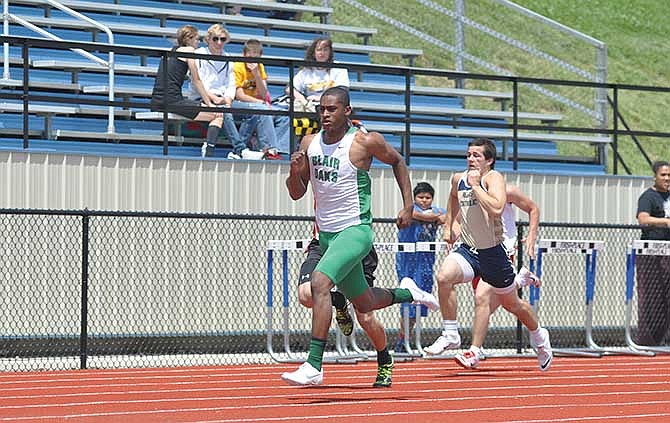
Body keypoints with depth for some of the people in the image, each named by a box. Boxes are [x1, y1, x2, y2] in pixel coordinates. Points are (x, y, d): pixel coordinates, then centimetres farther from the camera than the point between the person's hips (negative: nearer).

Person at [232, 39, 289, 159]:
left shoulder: (260, 67, 8)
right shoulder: (238, 67, -10)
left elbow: (263, 95, -1)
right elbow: (239, 95, -16)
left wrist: (256, 74, -14)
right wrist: (262, 103, -17)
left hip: (257, 104, 7)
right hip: (237, 105, -7)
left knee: (284, 117, -11)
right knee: (262, 110, -34)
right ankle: (270, 149, -33)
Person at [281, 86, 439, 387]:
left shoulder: (365, 142, -10)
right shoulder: (309, 144, 4)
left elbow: (397, 161, 8)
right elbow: (297, 194, 10)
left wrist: (408, 206, 4)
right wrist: (295, 172, -13)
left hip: (355, 230, -7)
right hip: (325, 234, 7)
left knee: (320, 283, -27)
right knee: (363, 303, 17)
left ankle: (314, 366, -28)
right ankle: (406, 293, 48)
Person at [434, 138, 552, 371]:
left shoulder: (493, 178, -15)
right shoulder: (458, 179, 3)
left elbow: (497, 209, -35)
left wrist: (476, 185, -28)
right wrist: (448, 227, 28)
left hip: (493, 252, -4)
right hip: (468, 249, 4)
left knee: (511, 304, 13)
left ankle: (539, 335, 43)